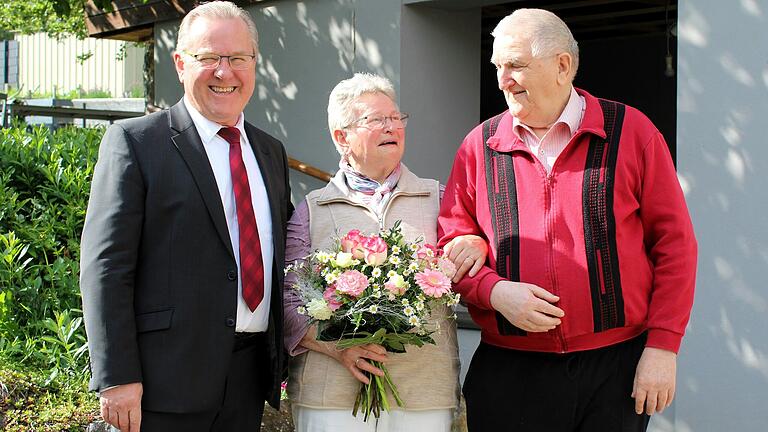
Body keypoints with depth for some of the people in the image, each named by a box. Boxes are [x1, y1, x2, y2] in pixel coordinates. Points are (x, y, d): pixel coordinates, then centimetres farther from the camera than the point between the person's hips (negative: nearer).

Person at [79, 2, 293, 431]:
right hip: (167, 375, -5)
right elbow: (104, 267, -10)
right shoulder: (134, 141, -5)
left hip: (251, 375, 5)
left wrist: (285, 356, 13)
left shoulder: (271, 152, 13)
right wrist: (116, 378, -15)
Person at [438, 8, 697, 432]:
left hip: (616, 366, -1)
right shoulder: (479, 146, 5)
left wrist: (662, 346, -5)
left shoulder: (631, 132, 1)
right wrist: (494, 291, -12)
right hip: (508, 371, 1)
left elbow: (675, 244, 1)